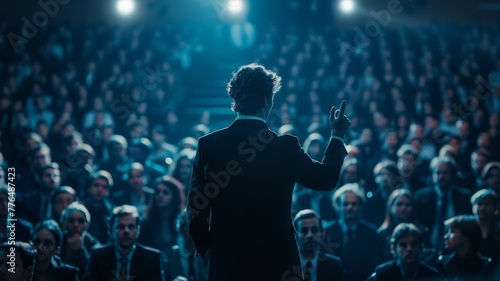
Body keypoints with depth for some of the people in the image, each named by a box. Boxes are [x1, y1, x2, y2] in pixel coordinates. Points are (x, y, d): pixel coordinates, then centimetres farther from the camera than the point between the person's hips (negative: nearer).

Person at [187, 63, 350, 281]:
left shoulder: (208, 145, -3)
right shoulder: (286, 146, -7)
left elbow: (195, 211, -1)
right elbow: (326, 179, 9)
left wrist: (207, 253, 12)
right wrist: (337, 136, 23)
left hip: (225, 263, 1)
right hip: (277, 263, -1)